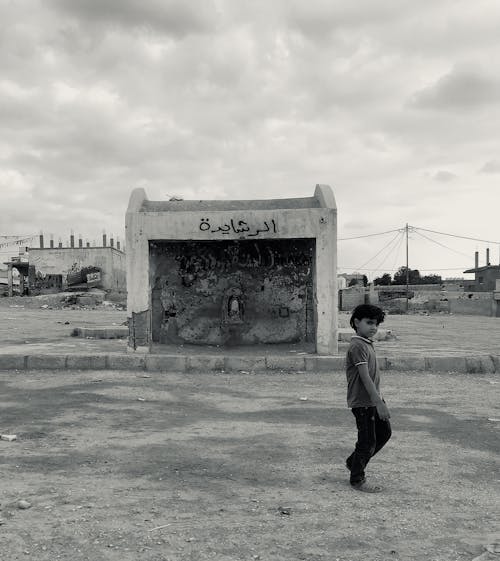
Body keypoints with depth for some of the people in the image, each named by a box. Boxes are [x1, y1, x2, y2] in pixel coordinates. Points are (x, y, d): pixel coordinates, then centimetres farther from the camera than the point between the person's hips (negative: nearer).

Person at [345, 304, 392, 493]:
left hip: (372, 399, 10)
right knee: (368, 442, 0)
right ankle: (357, 480, 17)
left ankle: (353, 462, 31)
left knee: (384, 433, 18)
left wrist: (379, 399, 20)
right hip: (362, 402, -10)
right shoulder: (357, 346, -19)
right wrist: (379, 403, -26)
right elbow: (365, 377, -24)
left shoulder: (367, 344, 12)